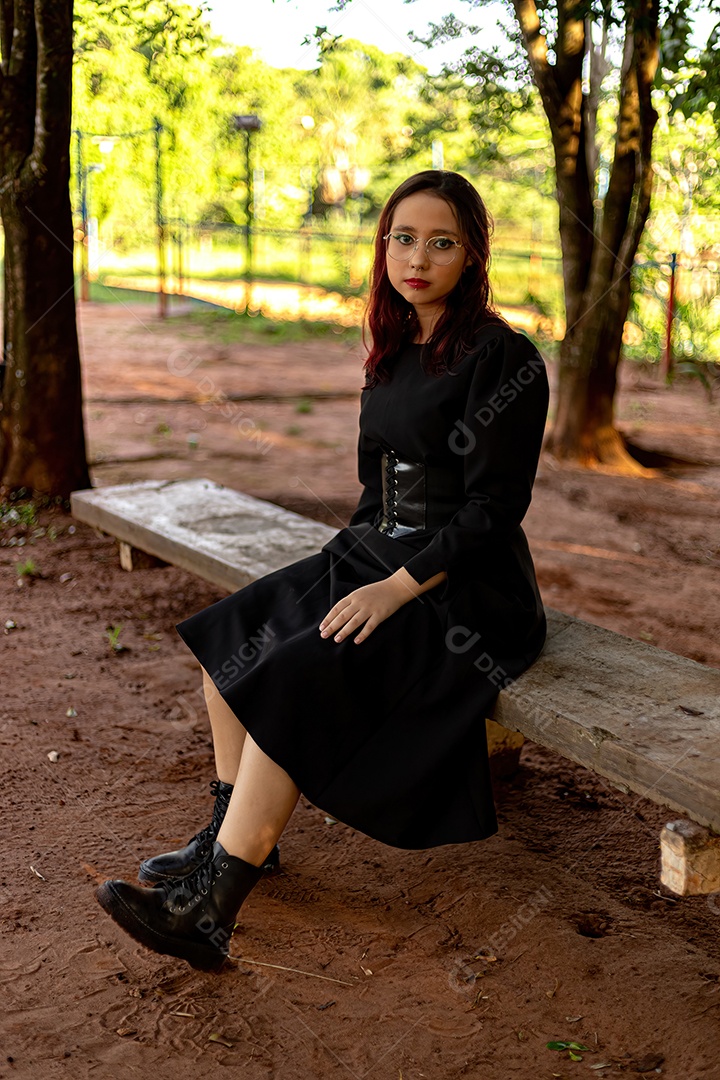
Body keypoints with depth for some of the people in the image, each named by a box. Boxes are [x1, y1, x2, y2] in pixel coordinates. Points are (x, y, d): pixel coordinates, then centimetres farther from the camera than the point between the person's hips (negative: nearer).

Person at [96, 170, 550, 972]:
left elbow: (495, 506, -16)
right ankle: (234, 833, 4)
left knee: (295, 676, -26)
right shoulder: (393, 351, 12)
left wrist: (398, 587, -21)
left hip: (465, 589, -8)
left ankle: (210, 907, -20)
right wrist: (348, 573, 7)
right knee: (229, 639, -7)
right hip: (377, 554, 8)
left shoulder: (503, 358, -12)